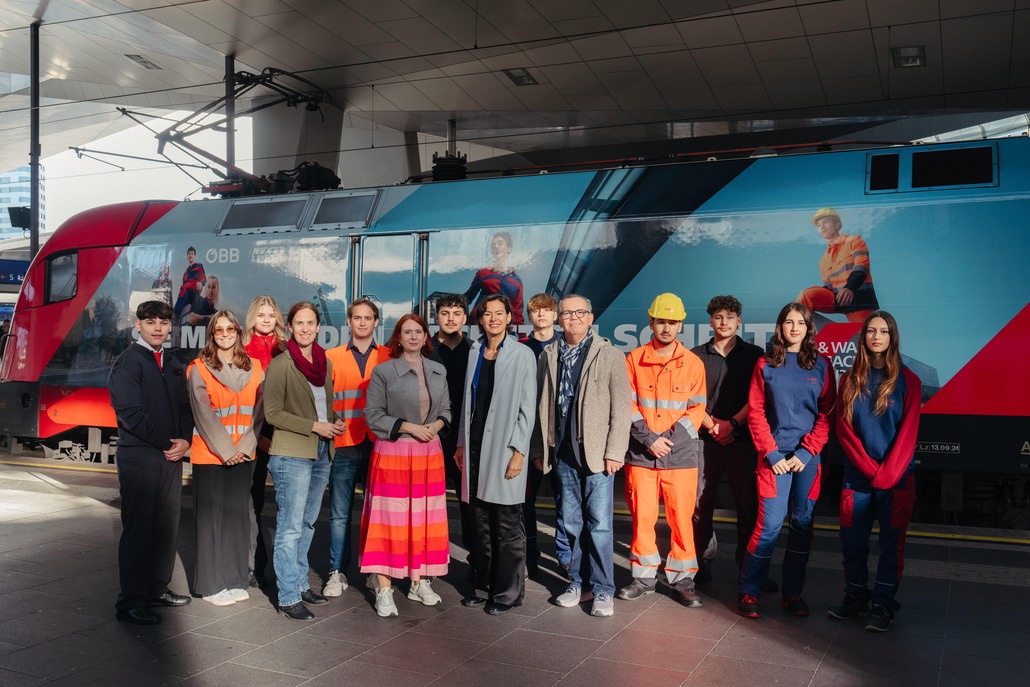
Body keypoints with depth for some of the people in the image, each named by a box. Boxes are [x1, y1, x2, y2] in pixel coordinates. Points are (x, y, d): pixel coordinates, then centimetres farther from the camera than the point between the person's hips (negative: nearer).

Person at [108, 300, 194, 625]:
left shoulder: (173, 364, 15)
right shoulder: (128, 361, -6)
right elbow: (129, 412, -15)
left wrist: (185, 440, -4)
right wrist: (165, 443, -13)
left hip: (171, 455, 7)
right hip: (139, 456, -7)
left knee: (167, 525, 10)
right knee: (138, 527, -4)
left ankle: (158, 588, 22)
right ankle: (130, 602, 3)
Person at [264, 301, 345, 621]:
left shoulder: (325, 363, 11)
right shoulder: (280, 364, -9)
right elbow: (272, 412, -12)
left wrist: (334, 423, 0)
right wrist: (315, 426, -16)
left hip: (320, 453, 7)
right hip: (292, 454, -7)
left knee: (307, 524, 15)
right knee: (290, 528, -2)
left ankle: (301, 583, 27)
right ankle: (288, 597, 5)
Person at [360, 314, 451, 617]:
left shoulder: (438, 371, 10)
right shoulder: (383, 371, -4)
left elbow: (446, 408, 15)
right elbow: (373, 416, -6)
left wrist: (438, 424, -6)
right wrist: (408, 427, -14)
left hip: (429, 454, 4)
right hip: (392, 454, -4)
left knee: (425, 519, 8)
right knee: (389, 519, -3)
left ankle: (419, 583, 21)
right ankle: (383, 589, 4)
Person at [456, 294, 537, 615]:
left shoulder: (522, 355, -5)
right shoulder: (475, 352, 11)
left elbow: (527, 408, -7)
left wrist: (518, 452, -13)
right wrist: (461, 443, 13)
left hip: (505, 448, -5)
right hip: (476, 446, 5)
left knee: (507, 524, 1)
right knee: (480, 523, 11)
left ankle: (508, 591, 13)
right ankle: (484, 586, 23)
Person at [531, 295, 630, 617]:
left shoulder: (610, 355, -1)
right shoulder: (548, 356, 9)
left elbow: (621, 407, -5)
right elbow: (541, 405, 10)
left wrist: (614, 452, -10)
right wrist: (539, 448, 8)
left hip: (597, 452, -3)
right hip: (563, 452, 4)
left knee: (599, 523, -1)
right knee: (571, 522, 11)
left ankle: (603, 590, 10)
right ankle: (576, 582, 24)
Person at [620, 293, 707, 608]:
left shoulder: (693, 363, 4)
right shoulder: (634, 360, 5)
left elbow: (696, 409, 2)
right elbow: (628, 405, 2)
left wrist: (668, 439, -10)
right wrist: (649, 440, -9)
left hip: (681, 455, 0)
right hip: (641, 454, 1)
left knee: (682, 518, 2)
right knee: (642, 516, 4)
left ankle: (682, 579, 15)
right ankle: (644, 576, 19)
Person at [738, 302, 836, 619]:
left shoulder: (821, 366, 7)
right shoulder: (766, 365, 5)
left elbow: (826, 414, 3)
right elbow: (756, 413, 2)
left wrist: (806, 453, -7)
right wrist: (772, 454, -7)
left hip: (809, 457, 2)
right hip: (775, 456, -2)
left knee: (803, 523, 6)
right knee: (770, 523, -7)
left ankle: (793, 592, 18)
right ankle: (748, 591, 5)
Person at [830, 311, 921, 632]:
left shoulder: (907, 380, -1)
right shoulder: (850, 379, 6)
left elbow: (908, 432, -5)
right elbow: (844, 428, 2)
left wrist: (887, 473, -12)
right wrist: (870, 468, -8)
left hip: (897, 477, -2)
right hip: (857, 476, 2)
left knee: (891, 541, 2)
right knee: (852, 539, 6)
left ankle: (883, 605, 11)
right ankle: (855, 596, 21)